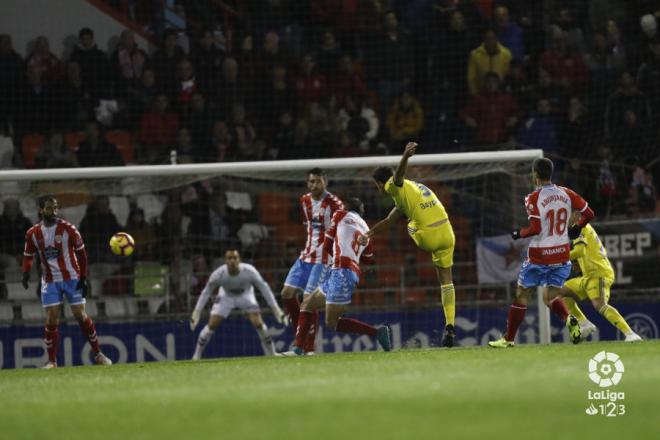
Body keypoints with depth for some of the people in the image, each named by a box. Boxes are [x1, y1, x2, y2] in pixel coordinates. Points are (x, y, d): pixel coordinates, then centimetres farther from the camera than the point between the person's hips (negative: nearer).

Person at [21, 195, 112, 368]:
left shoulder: (67, 229, -8)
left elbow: (81, 252, -3)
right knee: (51, 320, -6)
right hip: (50, 281, 1)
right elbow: (28, 255, 11)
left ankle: (98, 354, 10)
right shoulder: (33, 233, -1)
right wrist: (25, 273, -9)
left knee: (81, 316, -2)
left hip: (72, 279, -1)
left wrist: (83, 278, -8)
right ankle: (52, 361, 2)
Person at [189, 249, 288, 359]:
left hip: (246, 295, 0)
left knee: (258, 324, -16)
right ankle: (197, 356, 5)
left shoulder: (249, 271, -34)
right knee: (211, 325, -11)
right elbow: (206, 292, -18)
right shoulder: (218, 274, -32)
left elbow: (264, 288, -23)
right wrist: (197, 312, -19)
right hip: (226, 296, 0)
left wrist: (276, 309, -22)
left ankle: (272, 354, 2)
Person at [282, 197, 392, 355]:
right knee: (307, 304, 17)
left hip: (341, 270, -8)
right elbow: (367, 258, 31)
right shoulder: (365, 230, 21)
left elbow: (327, 245, 9)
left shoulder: (341, 215, 6)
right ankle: (298, 348, 10)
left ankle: (378, 332, -15)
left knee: (332, 322, -8)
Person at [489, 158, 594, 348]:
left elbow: (535, 228, -21)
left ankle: (508, 339, 15)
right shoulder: (566, 194, 2)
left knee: (521, 295, 10)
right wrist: (576, 229, 21)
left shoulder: (534, 198, -14)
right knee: (550, 297, 14)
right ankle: (569, 319, -17)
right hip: (562, 255, 5)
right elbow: (588, 213, 4)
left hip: (539, 256, -5)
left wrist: (519, 234, -3)